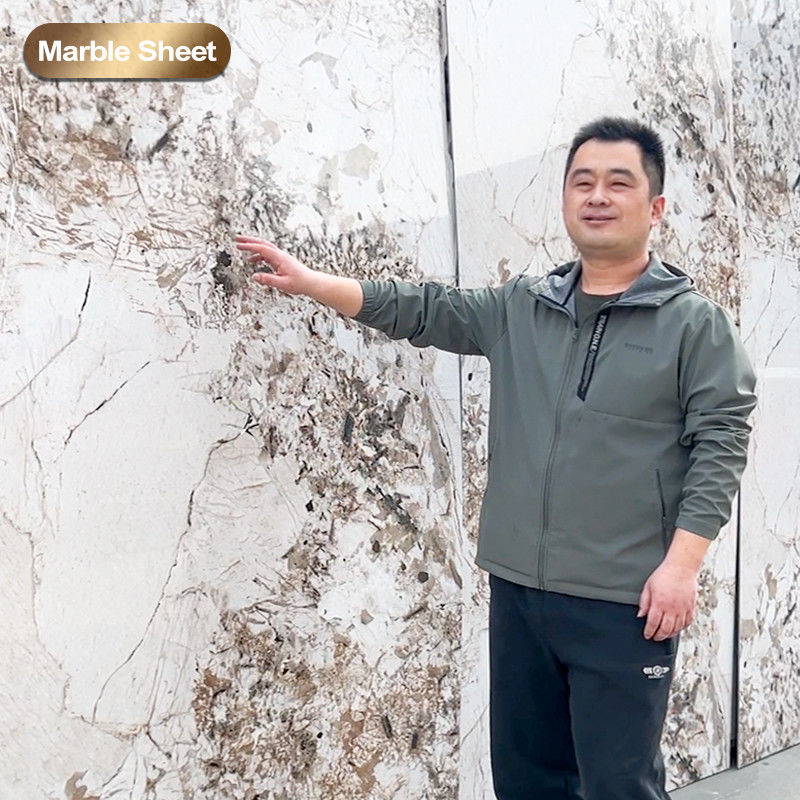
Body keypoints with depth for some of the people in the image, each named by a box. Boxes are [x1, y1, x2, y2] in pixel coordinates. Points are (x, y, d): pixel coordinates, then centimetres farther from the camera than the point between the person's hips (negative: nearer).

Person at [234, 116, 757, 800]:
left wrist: (682, 565, -15)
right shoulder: (519, 309, 9)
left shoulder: (696, 323, -3)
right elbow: (424, 310, 11)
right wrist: (310, 281, 4)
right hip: (518, 588, 5)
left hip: (626, 601, -4)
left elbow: (720, 445, -7)